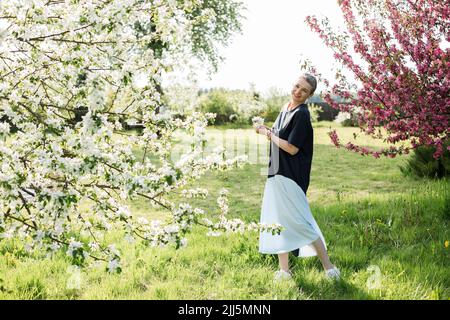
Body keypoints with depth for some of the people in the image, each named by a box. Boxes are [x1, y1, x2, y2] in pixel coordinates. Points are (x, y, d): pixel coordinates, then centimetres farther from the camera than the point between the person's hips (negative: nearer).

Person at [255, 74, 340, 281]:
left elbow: (292, 148, -20)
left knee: (300, 221, -6)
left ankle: (329, 267, 5)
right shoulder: (286, 109, 11)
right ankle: (284, 270, 20)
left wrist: (268, 134, -10)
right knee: (278, 221, 11)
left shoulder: (302, 114, -15)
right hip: (277, 174, 9)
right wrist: (267, 131, 0)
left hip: (290, 177, -9)